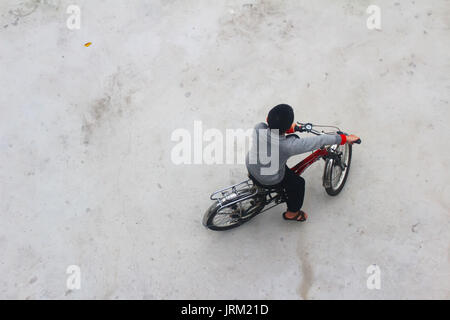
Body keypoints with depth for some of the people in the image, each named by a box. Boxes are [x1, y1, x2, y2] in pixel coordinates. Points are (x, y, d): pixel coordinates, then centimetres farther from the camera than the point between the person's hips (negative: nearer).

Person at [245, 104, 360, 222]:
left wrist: (291, 128, 12)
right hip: (269, 181, -5)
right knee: (298, 183, 19)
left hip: (250, 167, 5)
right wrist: (345, 138, -14)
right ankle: (292, 213, 42)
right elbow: (320, 140, -25)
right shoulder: (290, 146, -36)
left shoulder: (258, 128, -26)